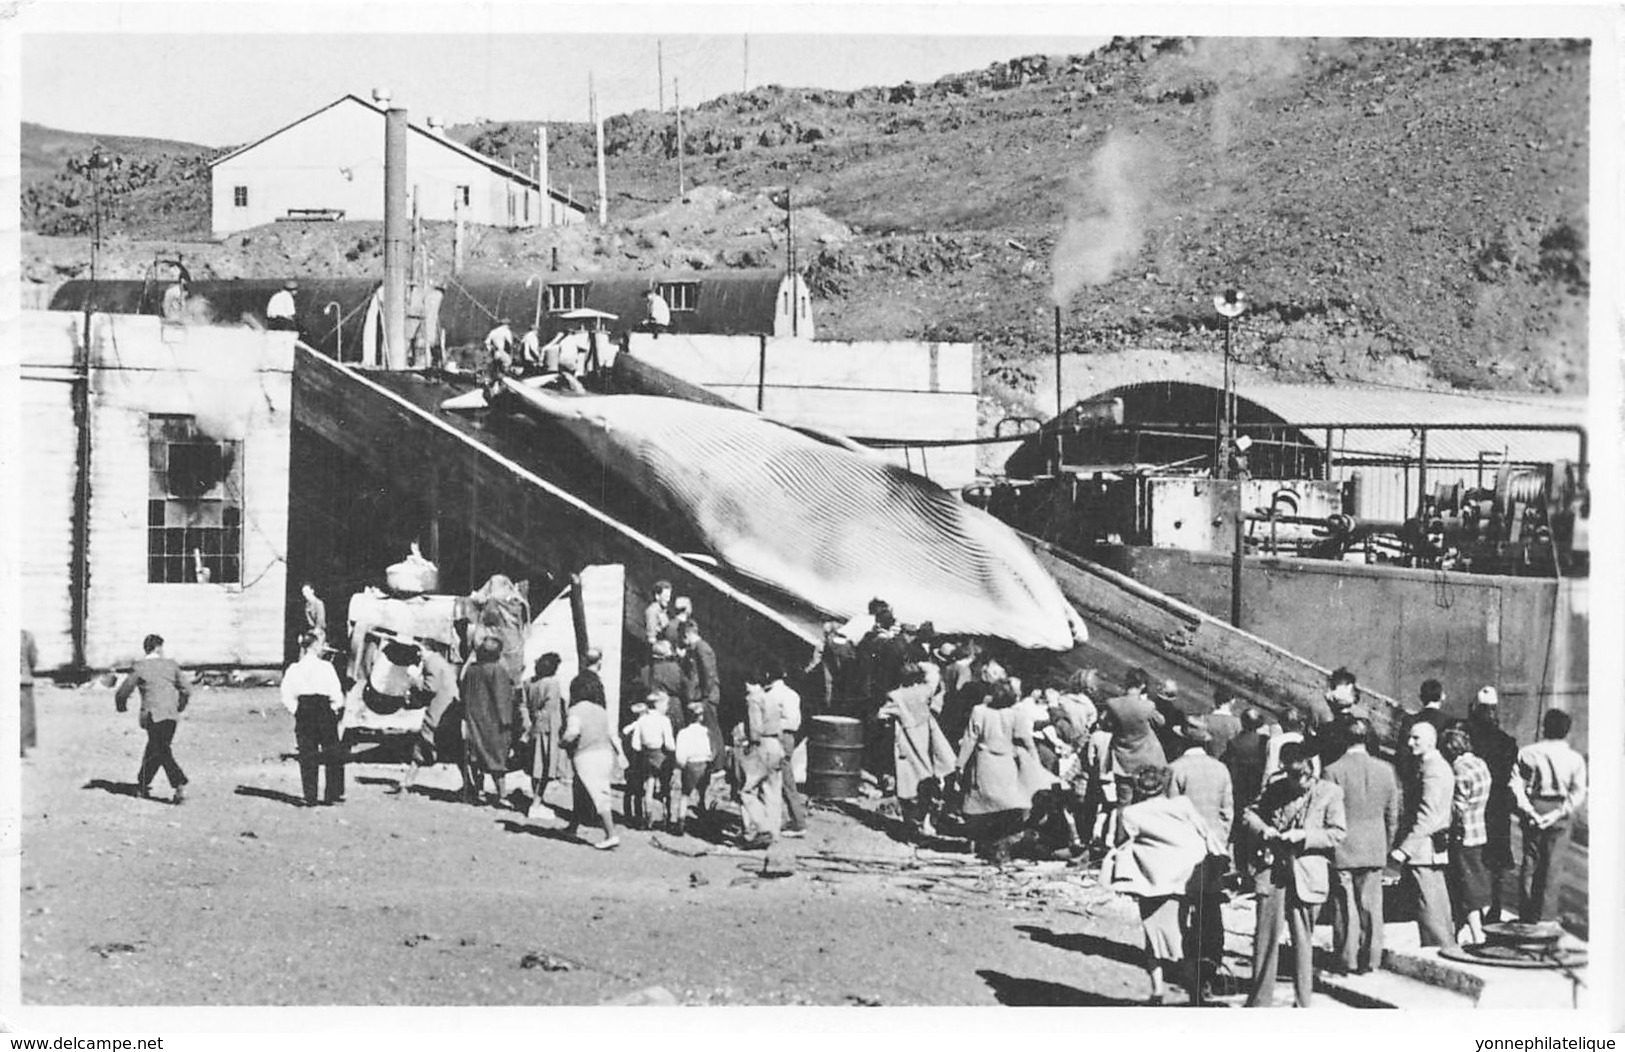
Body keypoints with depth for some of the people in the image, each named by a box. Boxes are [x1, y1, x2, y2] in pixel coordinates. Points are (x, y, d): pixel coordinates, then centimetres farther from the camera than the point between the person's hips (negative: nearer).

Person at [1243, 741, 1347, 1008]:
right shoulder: (1275, 789, 9)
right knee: (1266, 935, 1)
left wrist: (1304, 836, -16)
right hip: (1271, 869, 2)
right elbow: (1249, 813, 16)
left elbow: (1338, 833, -4)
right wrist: (1263, 829, -5)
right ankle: (1259, 1001, 7)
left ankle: (1302, 1003, 15)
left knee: (1303, 939, 5)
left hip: (1306, 874, -2)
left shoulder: (1330, 793, 0)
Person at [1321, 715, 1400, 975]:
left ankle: (1347, 961, 12)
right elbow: (1393, 816, 5)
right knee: (1371, 905, 11)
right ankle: (1369, 960, 15)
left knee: (1345, 906, 6)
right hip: (1374, 850, 3)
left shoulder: (1333, 771, -13)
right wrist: (1386, 846, 17)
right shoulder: (1385, 770, -2)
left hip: (1342, 849, -3)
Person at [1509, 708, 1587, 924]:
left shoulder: (1527, 753, -1)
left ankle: (1527, 915, 12)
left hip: (1534, 809, 1)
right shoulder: (1575, 759, 0)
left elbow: (1516, 783, -9)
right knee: (1553, 865, 5)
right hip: (1559, 810, -1)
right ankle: (1545, 915, 5)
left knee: (1530, 860, 10)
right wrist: (1559, 813, -12)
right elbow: (1578, 794, -8)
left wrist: (1527, 809, -12)